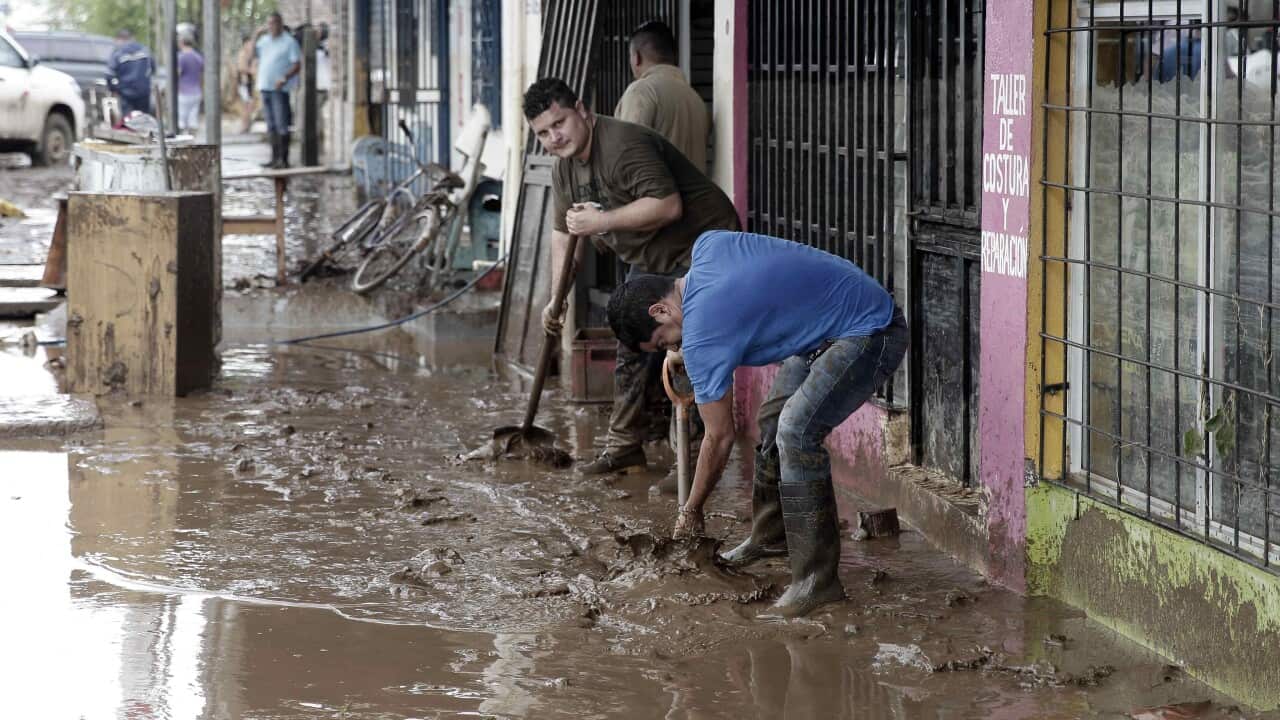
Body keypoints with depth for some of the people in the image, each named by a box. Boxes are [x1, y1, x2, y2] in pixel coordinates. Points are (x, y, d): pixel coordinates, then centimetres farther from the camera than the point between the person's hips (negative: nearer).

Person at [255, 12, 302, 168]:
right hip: (265, 87, 7)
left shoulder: (289, 42, -4)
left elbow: (297, 65, -9)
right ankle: (275, 158, 14)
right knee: (271, 126, 9)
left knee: (281, 125, -10)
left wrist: (284, 78, -22)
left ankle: (283, 158, -11)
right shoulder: (264, 40, 16)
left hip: (279, 89, -7)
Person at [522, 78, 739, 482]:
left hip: (701, 247, -10)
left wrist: (602, 221, -29)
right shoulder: (564, 168, 5)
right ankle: (625, 447, 23)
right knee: (633, 350, 13)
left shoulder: (624, 146, -26)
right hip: (652, 261, 10)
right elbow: (563, 233, 16)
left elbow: (667, 205, -34)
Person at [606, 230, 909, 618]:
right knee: (773, 420, 15)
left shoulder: (702, 338, -21)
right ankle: (770, 536, 31)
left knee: (796, 430, -24)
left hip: (871, 335, -11)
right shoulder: (707, 244, 0)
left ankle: (817, 578, -22)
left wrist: (690, 511, 4)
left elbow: (719, 438, -10)